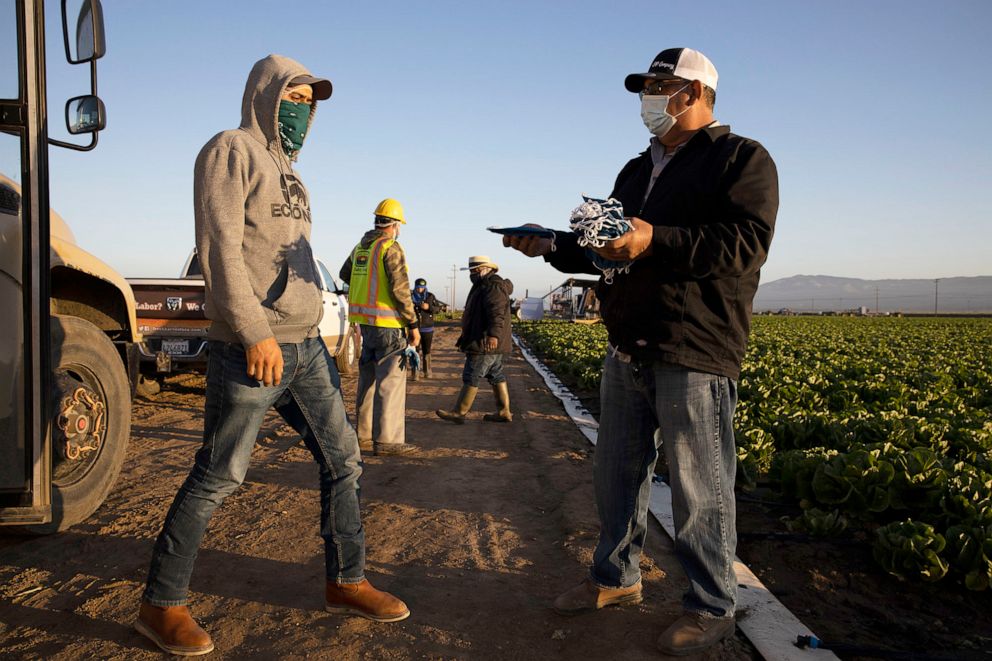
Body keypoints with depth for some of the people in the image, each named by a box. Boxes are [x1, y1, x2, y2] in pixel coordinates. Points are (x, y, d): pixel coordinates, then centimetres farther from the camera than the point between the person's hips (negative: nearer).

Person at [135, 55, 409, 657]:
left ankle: (346, 582, 22)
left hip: (306, 346, 9)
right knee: (218, 477, -1)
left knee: (343, 460, 9)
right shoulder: (231, 151, -5)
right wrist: (255, 333, -22)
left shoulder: (288, 173, 20)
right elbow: (220, 247, -16)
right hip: (250, 349, -9)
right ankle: (162, 606, 15)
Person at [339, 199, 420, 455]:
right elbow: (400, 290, -18)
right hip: (387, 323, -8)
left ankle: (364, 435, 22)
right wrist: (413, 324, -13)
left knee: (369, 378, 15)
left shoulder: (361, 247, 12)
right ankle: (386, 439, -3)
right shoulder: (391, 248, -13)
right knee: (390, 381, -4)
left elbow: (345, 274, 29)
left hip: (365, 321, 8)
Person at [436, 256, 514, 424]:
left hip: (486, 343, -11)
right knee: (496, 375, 11)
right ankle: (504, 412, 15)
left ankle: (459, 413, -2)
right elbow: (477, 314, 28)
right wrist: (465, 337, 30)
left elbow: (497, 313, -29)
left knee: (471, 377, -7)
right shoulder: (484, 286, 21)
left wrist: (493, 334, -42)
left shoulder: (493, 287, -14)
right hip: (490, 346, 11)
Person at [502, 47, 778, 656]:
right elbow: (604, 249, 22)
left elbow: (747, 242, -17)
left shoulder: (742, 158, -1)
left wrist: (657, 241, -26)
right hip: (629, 348, 8)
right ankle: (615, 577, 31)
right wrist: (553, 245, 6)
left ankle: (713, 607, 15)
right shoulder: (636, 171, 22)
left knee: (700, 485, -1)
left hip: (696, 352, -8)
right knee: (617, 469, 14)